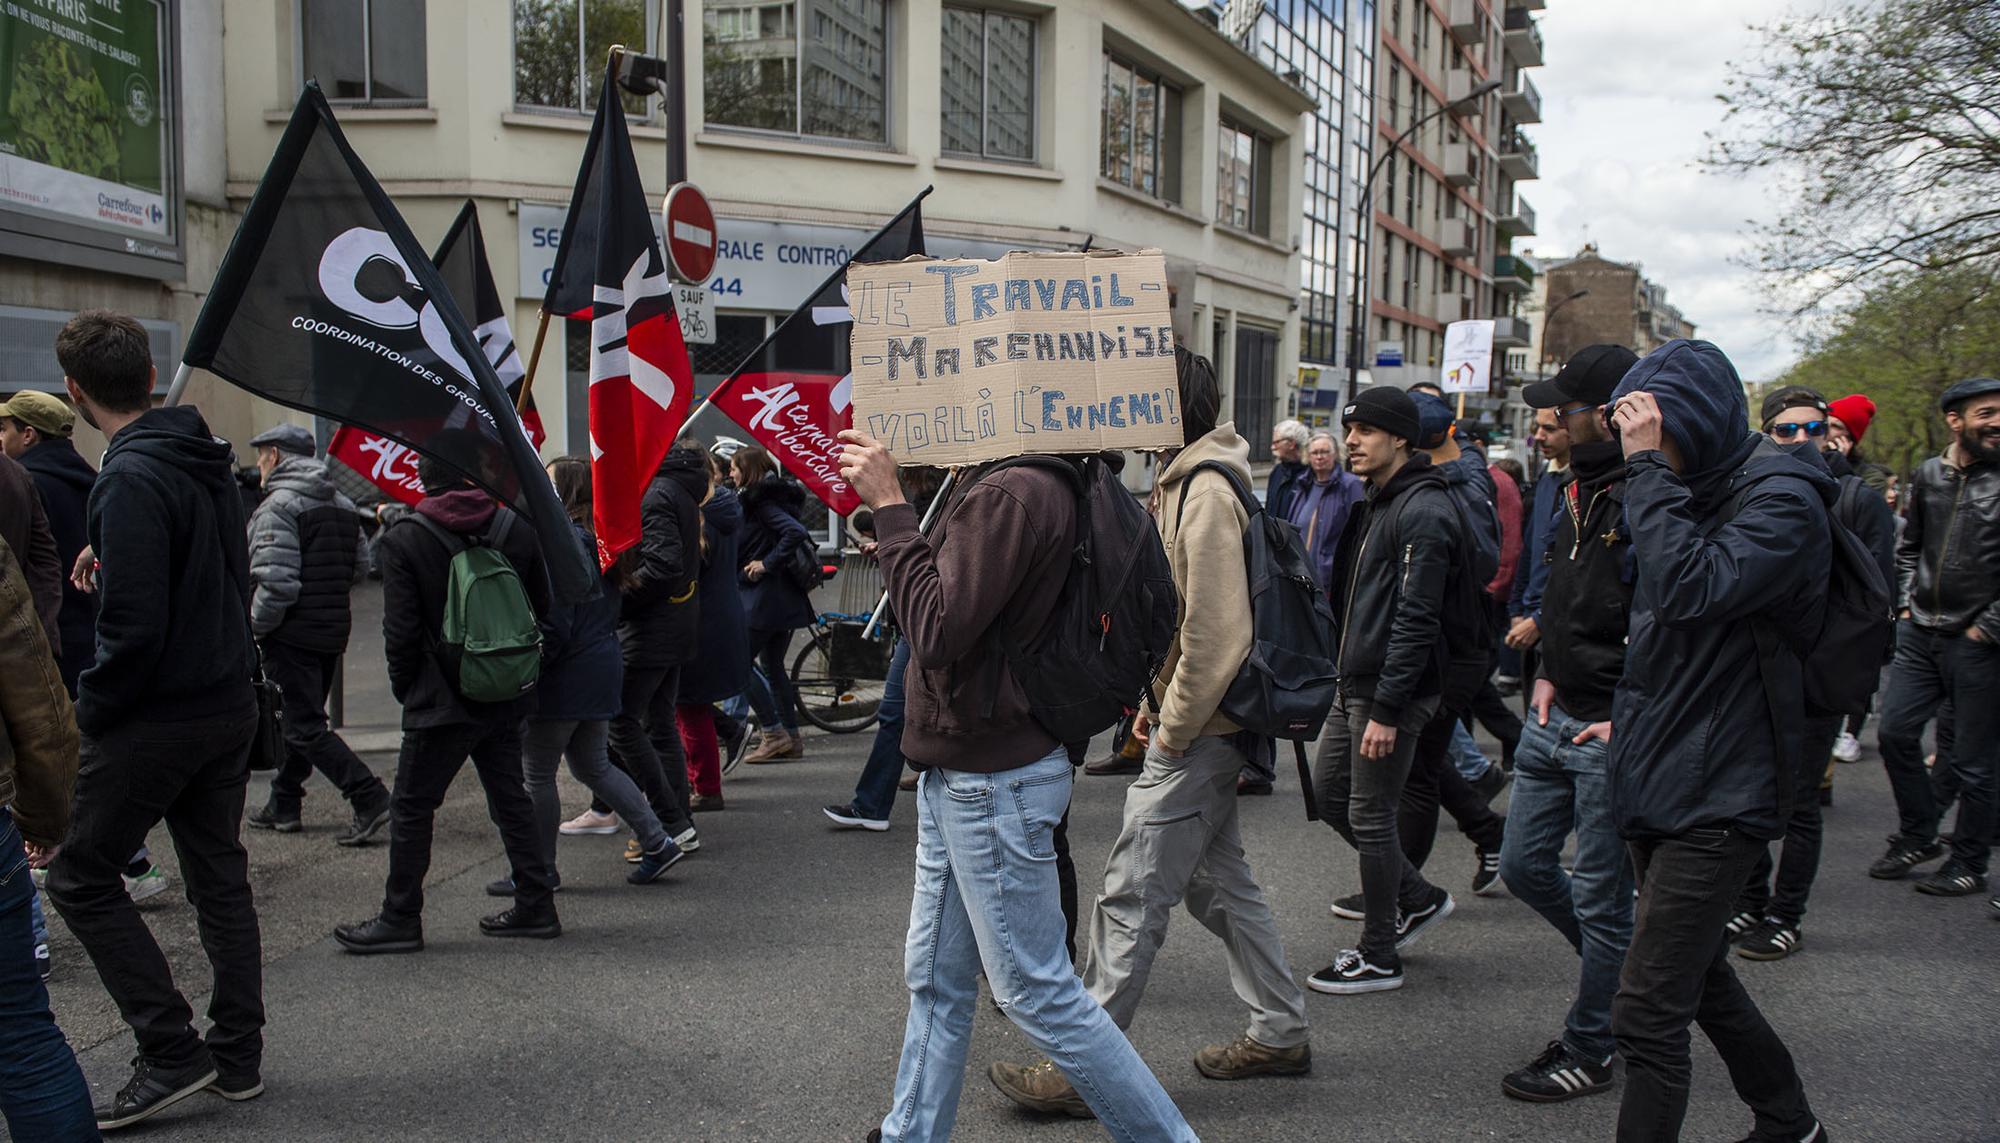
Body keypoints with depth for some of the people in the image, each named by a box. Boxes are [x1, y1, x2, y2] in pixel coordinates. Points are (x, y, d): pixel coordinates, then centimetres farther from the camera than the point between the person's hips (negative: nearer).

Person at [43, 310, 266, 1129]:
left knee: (80, 878, 5)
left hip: (158, 716, -8)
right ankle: (238, 1056, 22)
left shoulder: (130, 480, -20)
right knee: (219, 876, 15)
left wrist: (93, 709, -11)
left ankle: (173, 1051, 4)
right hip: (230, 704, 8)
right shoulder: (210, 463, 7)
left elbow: (134, 626, -24)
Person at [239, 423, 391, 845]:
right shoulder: (343, 506, 13)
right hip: (334, 634, 9)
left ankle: (370, 799, -13)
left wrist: (253, 627, -10)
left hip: (292, 635, -8)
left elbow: (276, 582, -22)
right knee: (301, 719, 18)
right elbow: (358, 569, 14)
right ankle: (283, 804, 27)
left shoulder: (278, 506, -14)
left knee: (305, 728, -5)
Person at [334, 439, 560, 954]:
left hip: (442, 700, -5)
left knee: (411, 807, 7)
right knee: (510, 799, 14)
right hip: (507, 697, 5)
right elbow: (544, 607, 6)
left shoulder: (403, 540, -10)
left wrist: (405, 689, 4)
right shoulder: (516, 527, 0)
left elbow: (401, 632, -10)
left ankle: (400, 919, 14)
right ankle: (535, 906, 17)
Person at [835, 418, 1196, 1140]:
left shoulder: (1009, 495, -21)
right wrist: (888, 504, 5)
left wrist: (889, 505, -20)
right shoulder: (1017, 485, 10)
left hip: (993, 781, -10)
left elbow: (937, 632, -24)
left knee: (1037, 992, 1)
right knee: (936, 979, 17)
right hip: (963, 770, 10)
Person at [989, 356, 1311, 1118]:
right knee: (1219, 882, 18)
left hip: (1197, 735, -10)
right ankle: (1281, 1033, 29)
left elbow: (1217, 635, -24)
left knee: (1131, 898, -5)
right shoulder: (1188, 481, 13)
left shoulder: (1206, 492, -19)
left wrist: (1172, 732, -17)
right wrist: (1160, 704, 14)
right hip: (1203, 722, 10)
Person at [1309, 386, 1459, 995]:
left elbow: (1415, 620, -22)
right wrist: (1343, 673, 18)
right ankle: (1418, 898, 31)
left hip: (1392, 690, -10)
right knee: (1329, 791, 17)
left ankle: (1379, 957, 13)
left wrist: (1386, 709, -24)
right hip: (1354, 682, 10)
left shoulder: (1423, 512, -18)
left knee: (1370, 815, -1)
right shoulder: (1375, 504, 14)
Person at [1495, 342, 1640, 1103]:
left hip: (1610, 733, -9)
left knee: (1601, 898, 5)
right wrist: (1546, 671, 12)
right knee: (1523, 865, 17)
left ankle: (1589, 1052, 21)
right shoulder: (1574, 489, 8)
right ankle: (1624, 969, 39)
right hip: (1554, 718, 9)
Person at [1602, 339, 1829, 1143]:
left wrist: (1649, 467, -25)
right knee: (1698, 976, 22)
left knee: (1648, 1017, -9)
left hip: (1716, 797, -9)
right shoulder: (1688, 493, 12)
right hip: (1660, 780, 9)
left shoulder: (1782, 498, -14)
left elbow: (1692, 590, -30)